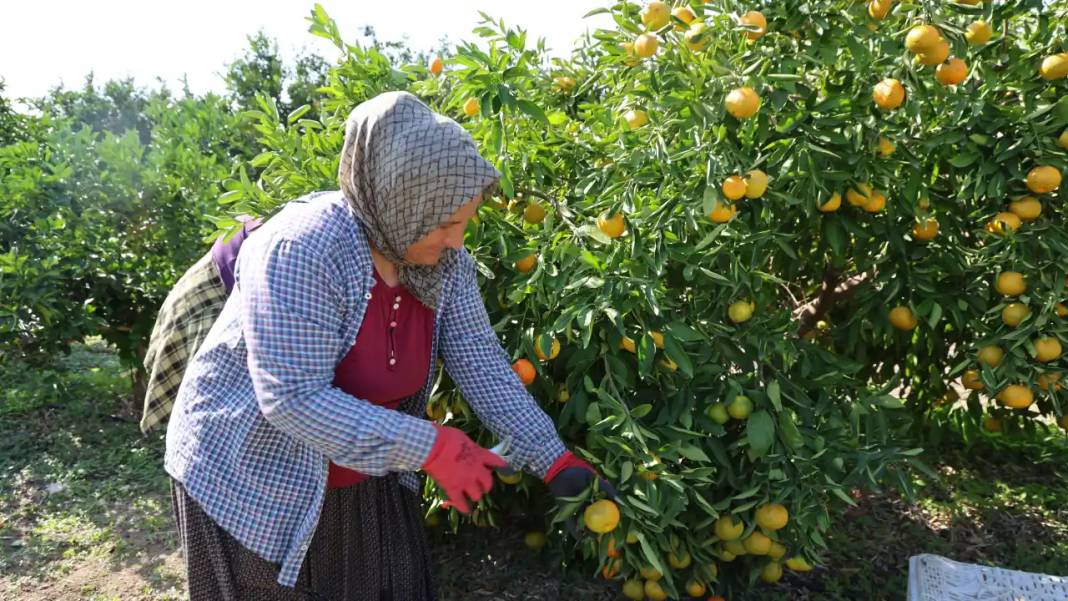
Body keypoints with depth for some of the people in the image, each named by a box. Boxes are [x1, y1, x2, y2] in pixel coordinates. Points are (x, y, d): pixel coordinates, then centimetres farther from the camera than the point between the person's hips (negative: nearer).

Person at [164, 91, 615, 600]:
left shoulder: (444, 260, -9)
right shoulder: (300, 251, -30)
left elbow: (479, 360, -9)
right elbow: (296, 399, -33)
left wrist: (552, 460, -15)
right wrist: (431, 447, -33)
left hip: (361, 481, 6)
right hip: (251, 480, -5)